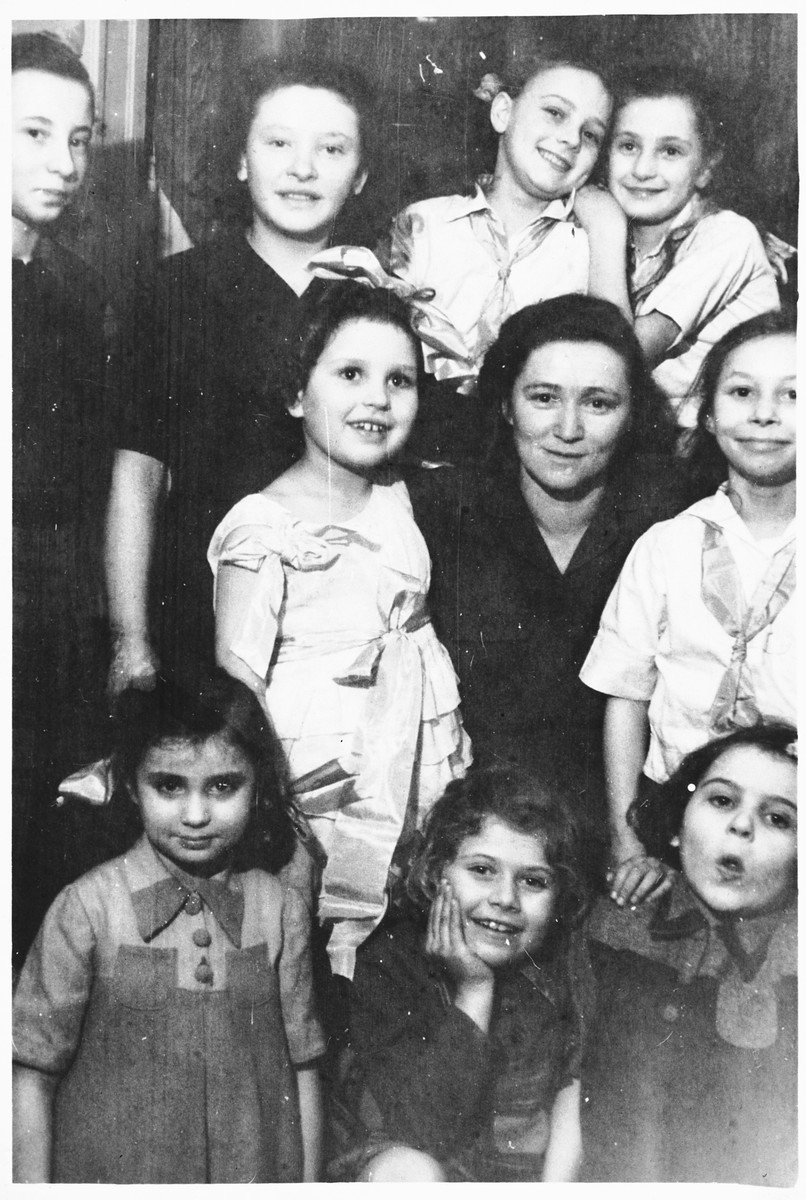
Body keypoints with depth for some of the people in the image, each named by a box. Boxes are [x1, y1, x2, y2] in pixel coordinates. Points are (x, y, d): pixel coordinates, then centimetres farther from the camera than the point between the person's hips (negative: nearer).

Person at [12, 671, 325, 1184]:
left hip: (257, 1175, 2)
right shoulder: (89, 908, -14)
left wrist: (308, 1184, 0)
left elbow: (301, 1069, 0)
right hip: (109, 1171, -2)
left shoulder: (281, 909, -6)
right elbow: (32, 1074, -8)